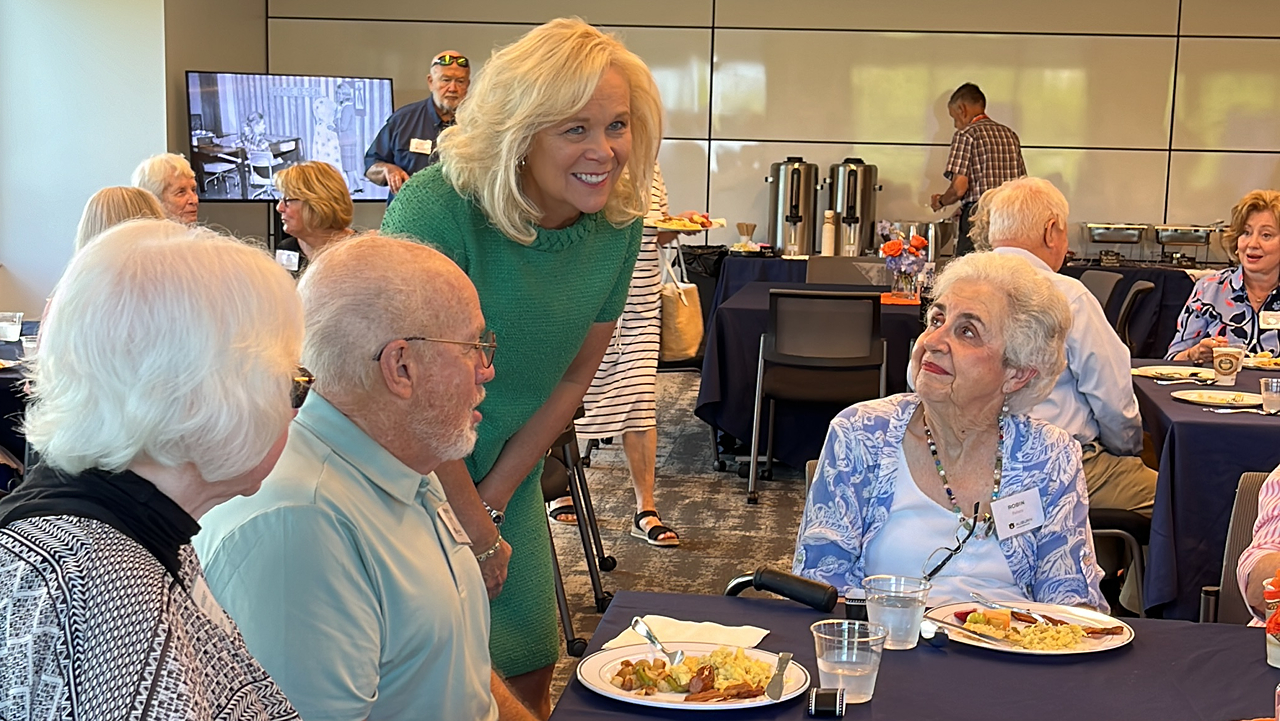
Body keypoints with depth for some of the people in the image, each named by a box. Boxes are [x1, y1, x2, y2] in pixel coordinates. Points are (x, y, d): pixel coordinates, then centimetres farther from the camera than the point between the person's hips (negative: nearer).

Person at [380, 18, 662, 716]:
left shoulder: (617, 223, -9)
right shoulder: (437, 208, -28)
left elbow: (572, 377, 2)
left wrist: (493, 502, 0)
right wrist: (475, 530, -13)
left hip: (505, 472, 6)